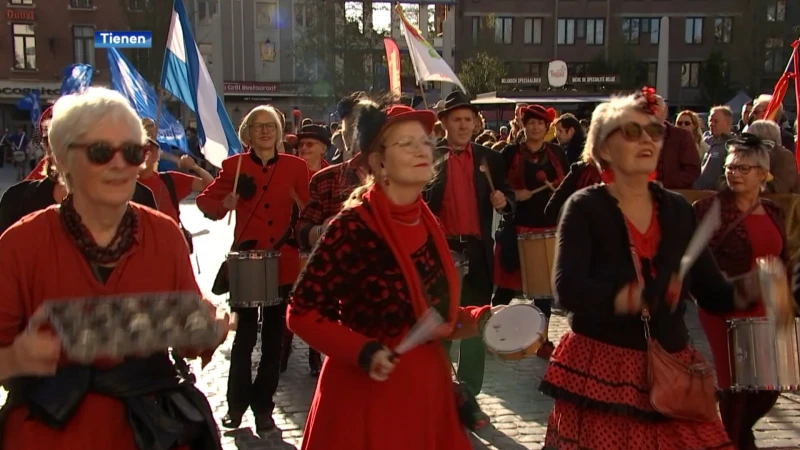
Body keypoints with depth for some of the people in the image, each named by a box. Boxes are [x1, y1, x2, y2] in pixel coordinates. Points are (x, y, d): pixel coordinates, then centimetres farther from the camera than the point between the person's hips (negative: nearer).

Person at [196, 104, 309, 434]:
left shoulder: (296, 167, 2)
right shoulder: (234, 165, 1)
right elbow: (206, 200, 3)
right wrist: (223, 204, -18)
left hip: (283, 263, 1)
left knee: (274, 337, 9)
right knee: (245, 335, 4)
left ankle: (263, 406, 21)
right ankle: (237, 404, 21)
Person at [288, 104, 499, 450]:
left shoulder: (426, 223, 4)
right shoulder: (352, 228, -18)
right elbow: (302, 311, -15)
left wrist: (478, 319, -1)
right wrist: (362, 352, -25)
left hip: (425, 385, 7)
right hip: (368, 391, -7)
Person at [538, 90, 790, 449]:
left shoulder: (677, 211, 8)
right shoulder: (585, 208, -6)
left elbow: (712, 293, 7)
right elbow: (568, 290, -19)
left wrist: (749, 288, -13)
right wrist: (636, 298, -30)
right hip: (602, 375, -4)